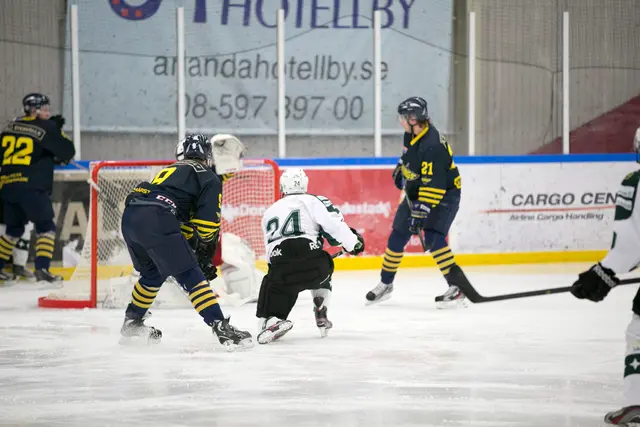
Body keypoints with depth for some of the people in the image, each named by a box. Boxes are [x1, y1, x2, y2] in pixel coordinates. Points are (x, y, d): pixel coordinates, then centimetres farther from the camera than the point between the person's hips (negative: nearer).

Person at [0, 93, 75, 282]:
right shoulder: (46, 128, -2)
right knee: (45, 227, 1)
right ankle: (42, 268, -12)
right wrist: (56, 159, 21)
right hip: (31, 187, -6)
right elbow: (68, 152, 0)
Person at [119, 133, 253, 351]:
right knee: (190, 276, -7)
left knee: (153, 273, 30)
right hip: (156, 220, -7)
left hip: (129, 216, 7)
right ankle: (221, 328, -16)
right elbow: (208, 224, 4)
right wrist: (205, 256, 18)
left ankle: (132, 322, 41)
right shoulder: (209, 179, 13)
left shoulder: (171, 170, 35)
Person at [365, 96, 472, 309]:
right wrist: (401, 168, 18)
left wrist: (420, 213, -36)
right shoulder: (412, 133, -5)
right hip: (416, 192, 9)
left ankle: (458, 287, -25)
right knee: (398, 235, 10)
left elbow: (433, 185, -35)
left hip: (444, 194, -9)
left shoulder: (432, 146, -32)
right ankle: (386, 283, 25)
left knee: (433, 237, -25)